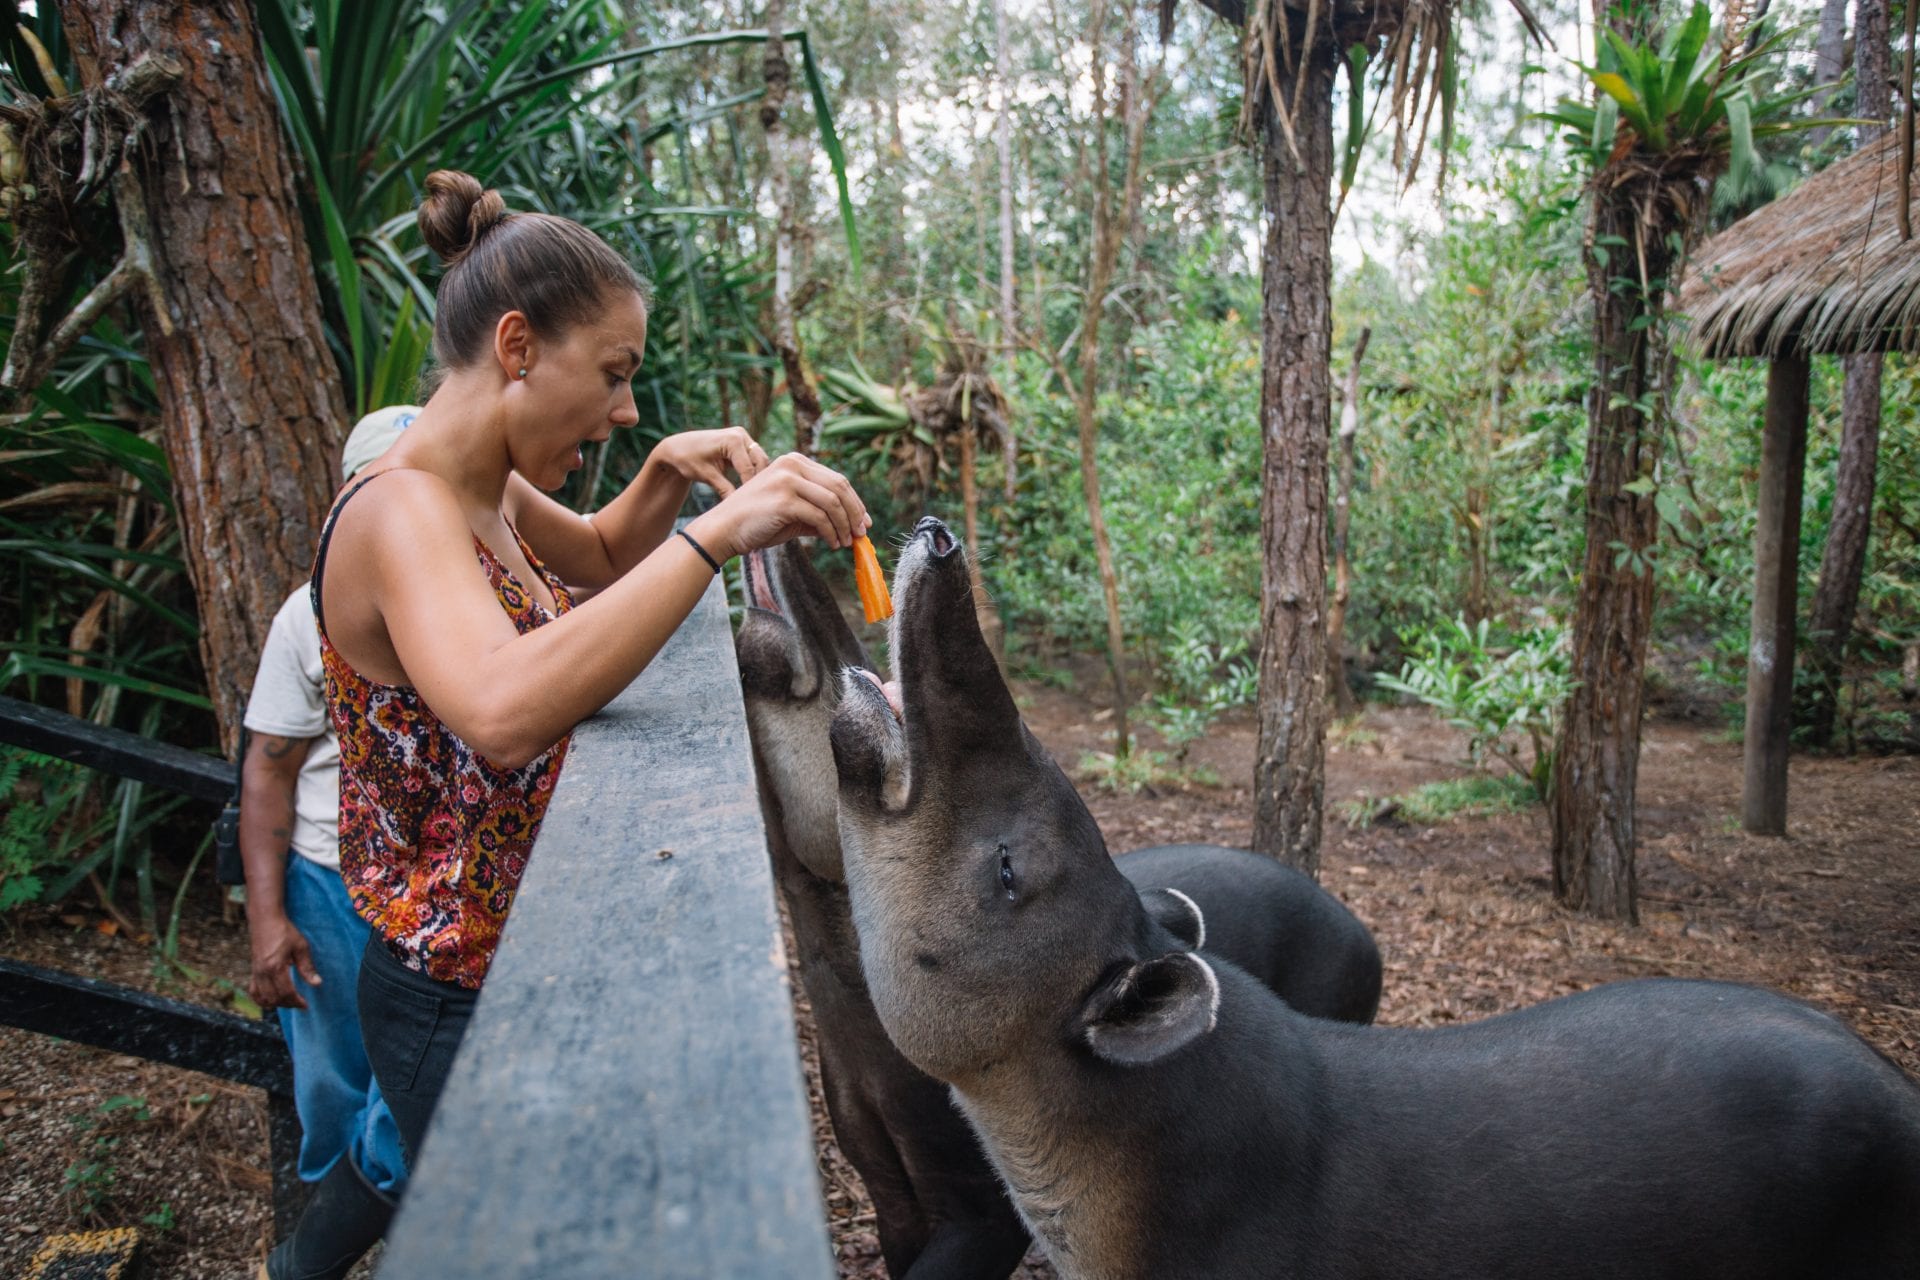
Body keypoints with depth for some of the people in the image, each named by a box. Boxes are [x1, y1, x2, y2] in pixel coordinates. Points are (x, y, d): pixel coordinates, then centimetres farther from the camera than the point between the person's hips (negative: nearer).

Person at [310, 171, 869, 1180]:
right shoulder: (399, 510, -24)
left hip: (530, 963, 9)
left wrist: (666, 473, 4)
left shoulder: (491, 496, 3)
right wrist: (717, 531, -41)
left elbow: (601, 558, 24)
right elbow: (502, 710, -44)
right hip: (461, 1008, -8)